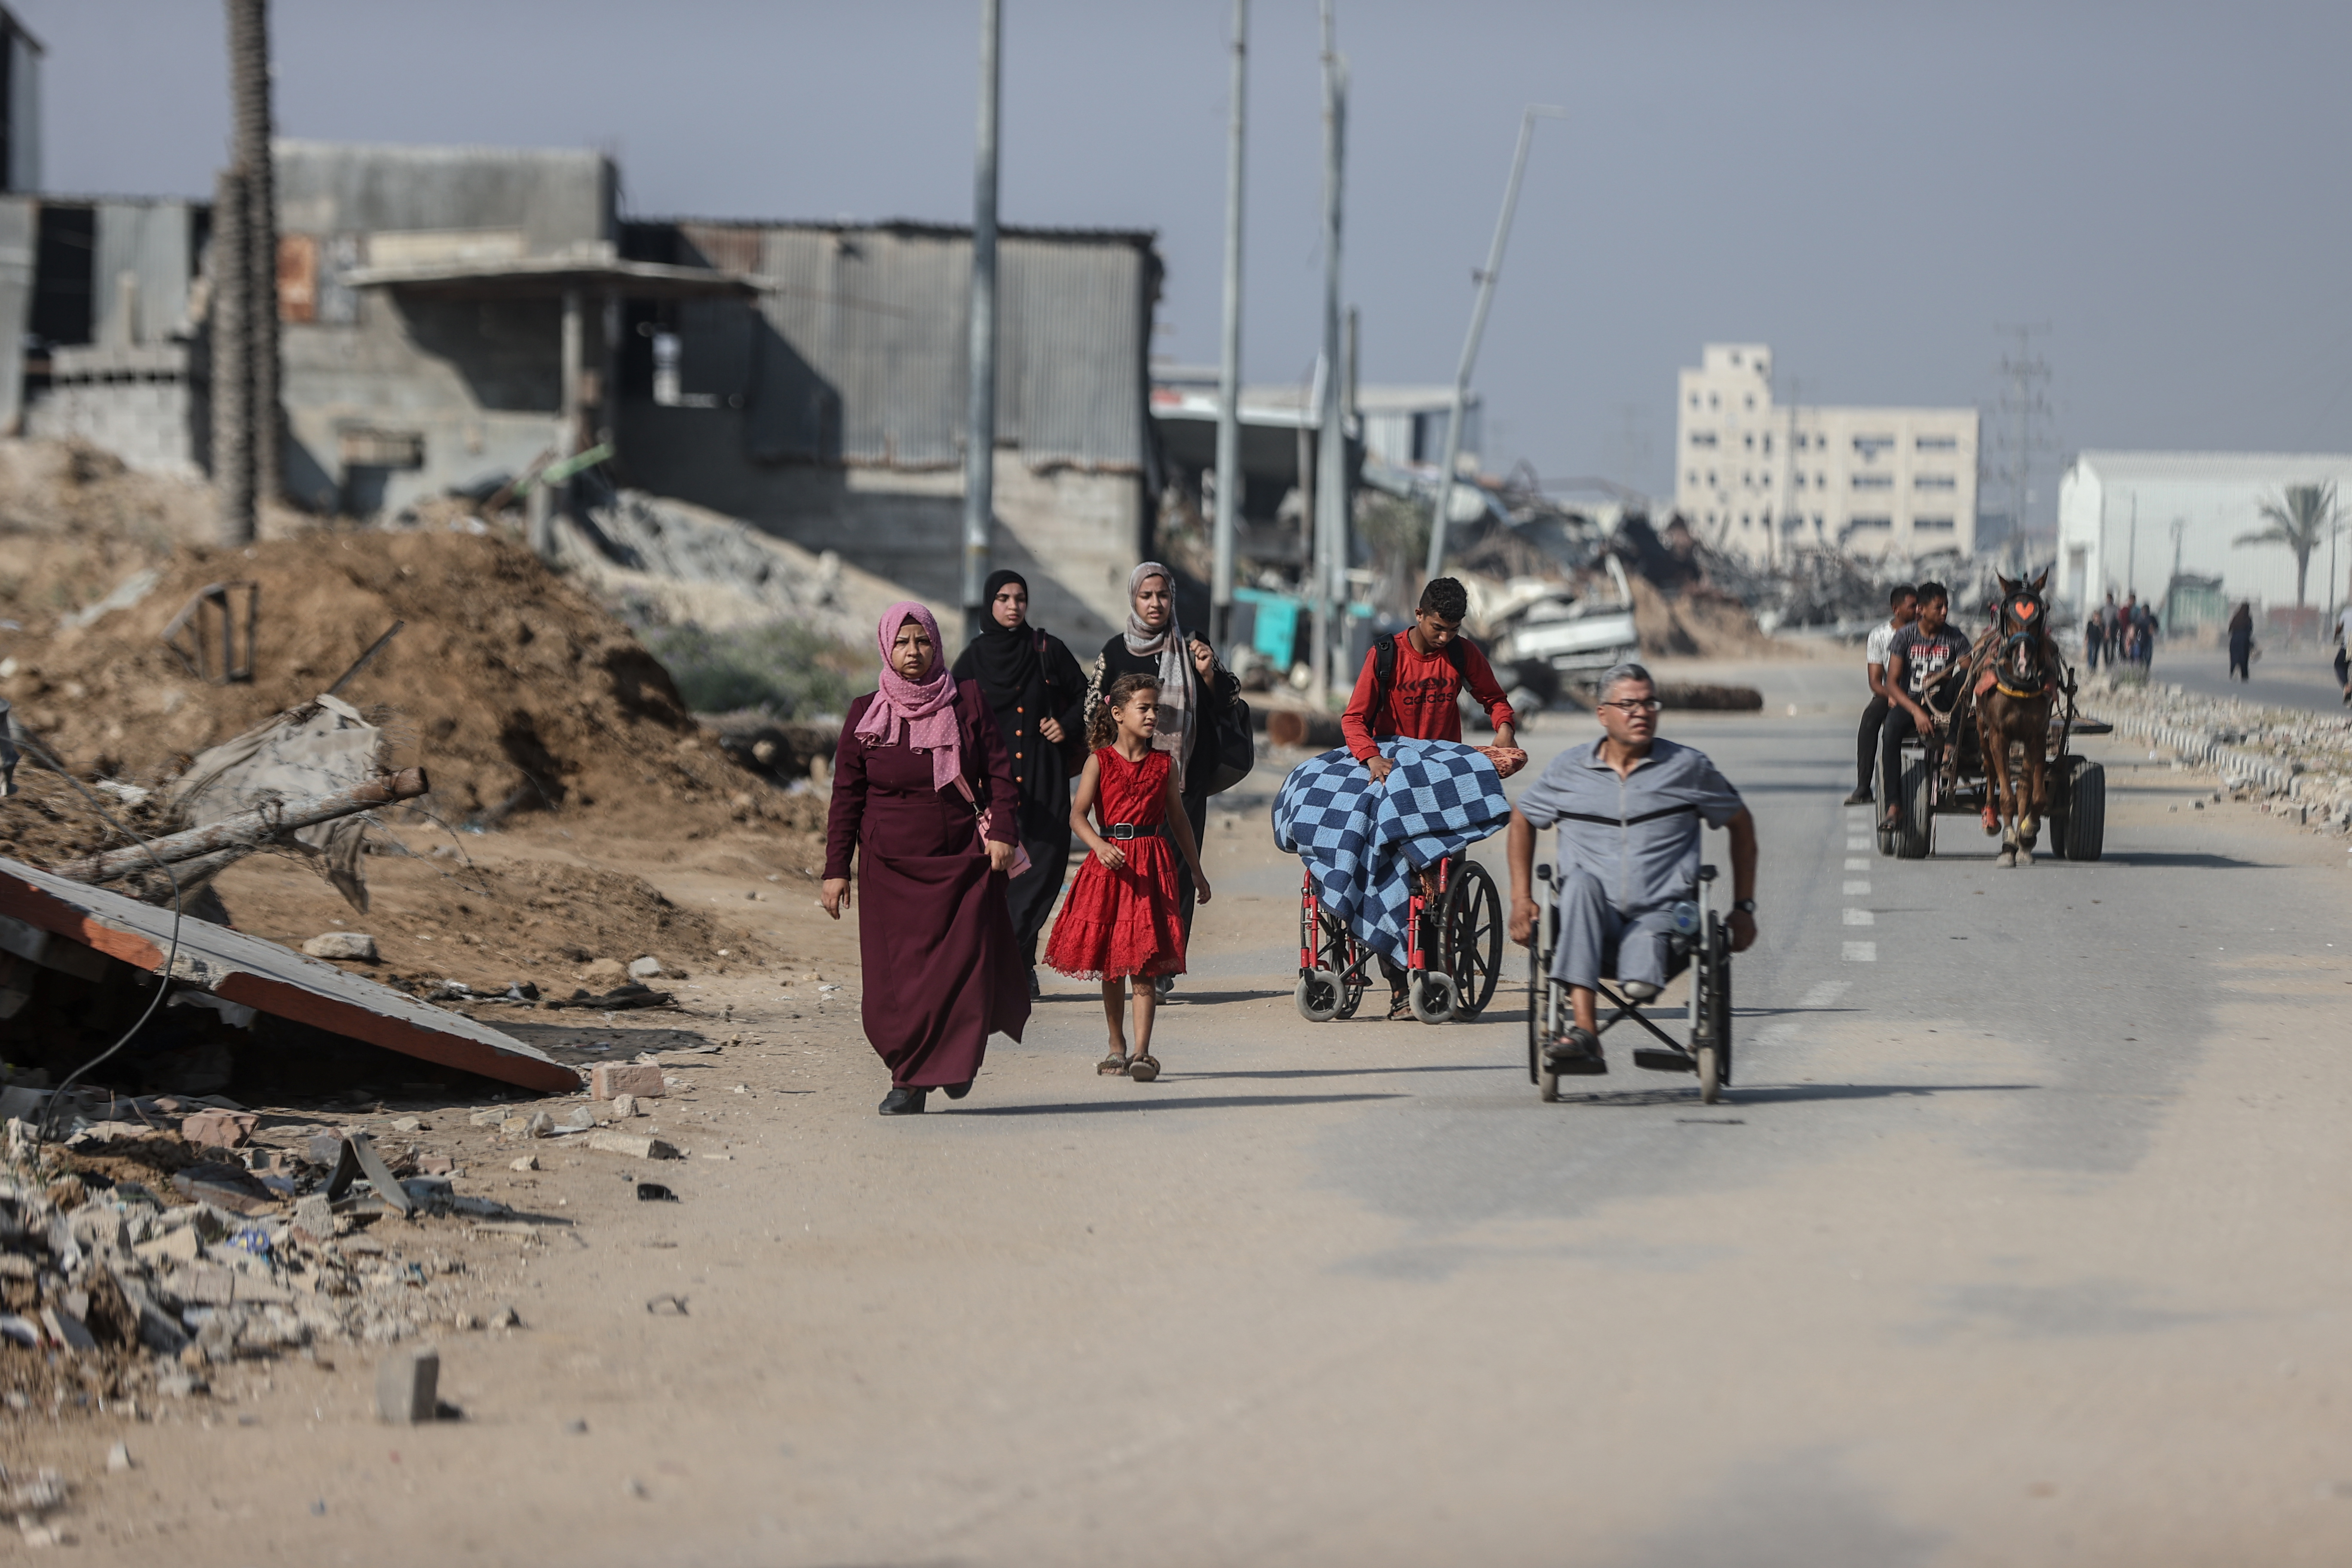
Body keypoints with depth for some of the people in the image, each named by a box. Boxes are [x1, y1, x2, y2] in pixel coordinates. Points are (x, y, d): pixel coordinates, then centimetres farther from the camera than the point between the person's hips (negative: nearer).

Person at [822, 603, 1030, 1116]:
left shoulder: (967, 703, 4)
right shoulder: (865, 716, 5)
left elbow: (999, 774, 5)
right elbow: (846, 798, 7)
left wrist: (1002, 831, -10)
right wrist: (836, 869, 3)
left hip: (962, 861, -1)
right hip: (890, 870, 1)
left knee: (963, 967, -8)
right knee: (895, 977, -4)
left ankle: (956, 1062, 15)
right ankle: (908, 1080, 5)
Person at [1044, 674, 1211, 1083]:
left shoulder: (1164, 764, 8)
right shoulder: (1100, 761, 1)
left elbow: (1179, 820, 16)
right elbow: (1077, 815, -6)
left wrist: (1198, 872, 19)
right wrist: (1100, 846, -24)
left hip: (1152, 863, 0)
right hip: (1110, 863, 0)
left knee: (1145, 964, -8)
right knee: (1110, 965, 7)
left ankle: (1142, 1052, -12)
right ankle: (1117, 1046, 21)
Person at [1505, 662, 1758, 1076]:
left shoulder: (1688, 767, 8)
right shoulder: (1570, 770, 10)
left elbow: (1740, 823, 18)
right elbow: (1523, 819, 24)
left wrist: (1744, 908, 15)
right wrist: (1521, 899, 13)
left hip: (1659, 914, -3)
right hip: (1591, 920, 3)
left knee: (1640, 982, -39)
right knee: (1581, 880, -37)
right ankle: (1584, 1032, -44)